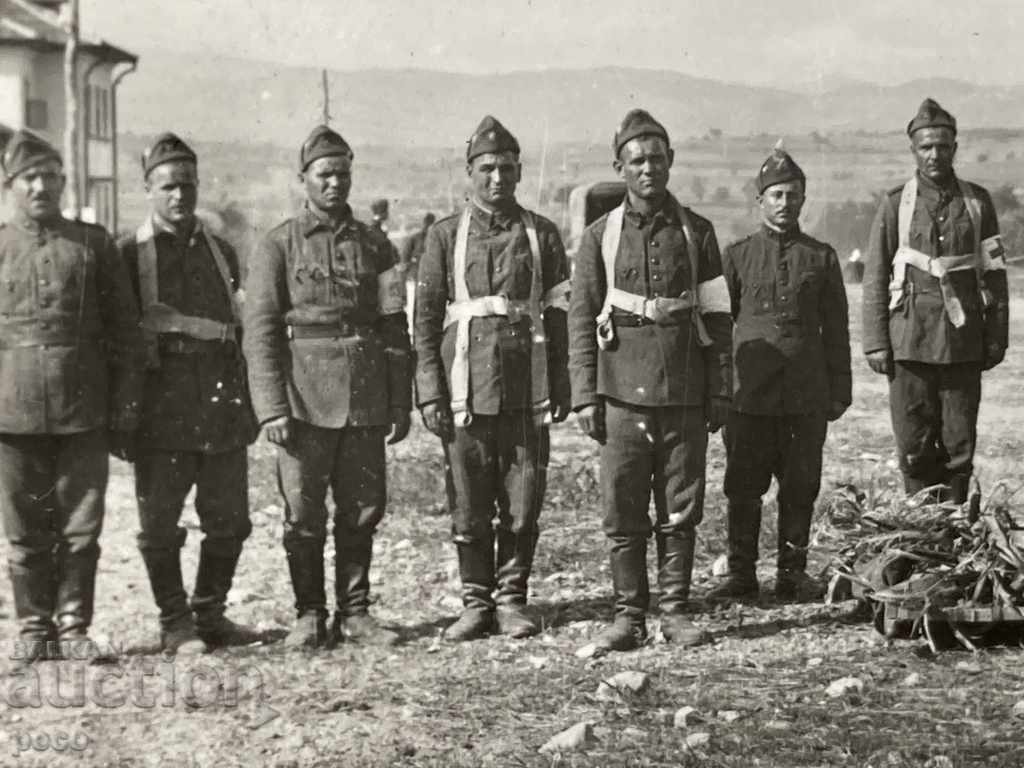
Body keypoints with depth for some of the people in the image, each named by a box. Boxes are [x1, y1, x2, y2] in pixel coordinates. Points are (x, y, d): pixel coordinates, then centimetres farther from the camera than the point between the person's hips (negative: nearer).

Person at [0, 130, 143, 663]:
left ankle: (74, 625, 16)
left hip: (83, 409, 0)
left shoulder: (93, 244, 7)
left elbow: (124, 330, 7)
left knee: (82, 527, 3)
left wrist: (125, 404, 2)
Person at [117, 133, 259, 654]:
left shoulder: (221, 253, 13)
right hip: (161, 410, -4)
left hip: (223, 409, 4)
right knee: (160, 524, 2)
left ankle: (210, 613, 22)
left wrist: (248, 405, 13)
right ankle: (175, 623, 16)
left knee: (229, 521, 6)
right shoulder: (128, 255, 0)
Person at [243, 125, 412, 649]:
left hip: (366, 401, 3)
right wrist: (272, 409, -12)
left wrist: (401, 403, 5)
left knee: (362, 511, 7)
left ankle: (354, 613, 18)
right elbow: (259, 331, -4)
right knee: (304, 515, 2)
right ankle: (309, 615, 15)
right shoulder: (279, 245, 1)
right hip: (305, 399, -3)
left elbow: (396, 328, 11)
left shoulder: (374, 245, 11)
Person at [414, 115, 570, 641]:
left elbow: (559, 313, 11)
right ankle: (476, 603, 15)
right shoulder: (445, 235, 6)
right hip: (466, 389, -1)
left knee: (523, 505, 2)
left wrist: (561, 386, 6)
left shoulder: (542, 234, 10)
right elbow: (426, 317, 3)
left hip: (528, 390, 1)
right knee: (469, 508, 3)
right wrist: (430, 393, -4)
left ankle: (511, 599, 16)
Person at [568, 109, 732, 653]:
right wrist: (585, 395, -2)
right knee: (623, 512, 0)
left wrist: (720, 391, 4)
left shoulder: (696, 232, 8)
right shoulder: (600, 236, 5)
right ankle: (628, 616, 9)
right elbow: (581, 319, 5)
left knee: (681, 511, 5)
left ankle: (674, 611, 15)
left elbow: (716, 316, 9)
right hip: (623, 392, -1)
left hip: (685, 394, 1)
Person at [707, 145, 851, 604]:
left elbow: (836, 330, 11)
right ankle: (741, 575, 11)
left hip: (807, 396, 1)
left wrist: (839, 391, 7)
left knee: (801, 488, 5)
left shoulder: (821, 257, 9)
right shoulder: (737, 256, 6)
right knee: (743, 488, 2)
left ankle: (793, 572, 16)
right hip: (750, 394, -1)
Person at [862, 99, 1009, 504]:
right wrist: (876, 342, -3)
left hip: (964, 344, 1)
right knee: (914, 447, 1)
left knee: (960, 445, 3)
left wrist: (996, 337, 5)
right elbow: (875, 278, 3)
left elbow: (994, 274, 9)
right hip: (910, 342, -1)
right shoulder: (895, 203, 3)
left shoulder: (978, 201, 8)